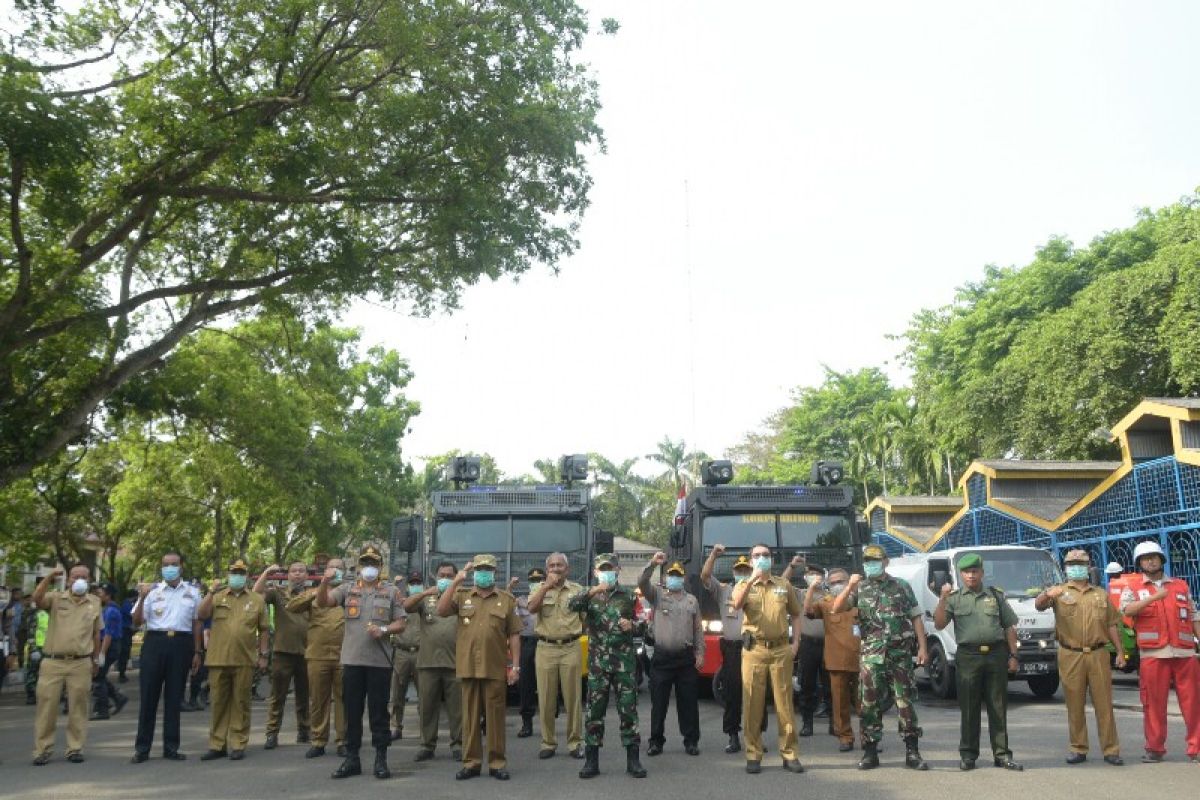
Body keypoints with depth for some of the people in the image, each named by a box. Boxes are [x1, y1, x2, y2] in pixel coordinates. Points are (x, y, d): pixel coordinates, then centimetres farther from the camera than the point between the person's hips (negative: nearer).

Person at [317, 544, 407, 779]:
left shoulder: (391, 592, 6)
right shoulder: (347, 589, 9)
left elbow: (401, 623, 4)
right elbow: (322, 602, -5)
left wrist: (384, 630, -15)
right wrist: (325, 581, -23)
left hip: (380, 661, -1)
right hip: (352, 660, 1)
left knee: (379, 712, 3)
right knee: (352, 712, 8)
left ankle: (381, 760, 10)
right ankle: (352, 759, 16)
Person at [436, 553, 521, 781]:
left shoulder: (507, 600, 7)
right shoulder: (462, 596, 9)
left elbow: (514, 635, 6)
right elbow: (441, 611, -8)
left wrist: (515, 665, 0)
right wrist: (455, 582, -14)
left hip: (495, 668, -1)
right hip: (468, 667, 1)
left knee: (495, 715, 3)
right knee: (470, 715, 7)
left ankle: (497, 762, 11)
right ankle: (471, 761, 15)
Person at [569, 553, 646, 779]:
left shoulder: (628, 596, 8)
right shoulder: (589, 595, 6)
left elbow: (642, 627, 14)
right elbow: (572, 605, -16)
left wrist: (633, 626, -9)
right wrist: (592, 591, -30)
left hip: (624, 661, 0)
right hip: (598, 662, 0)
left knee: (628, 709, 1)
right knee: (594, 709, 2)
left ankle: (633, 760, 9)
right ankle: (591, 761, 10)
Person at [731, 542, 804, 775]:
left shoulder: (784, 585, 11)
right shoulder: (744, 586, 7)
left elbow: (795, 615, 17)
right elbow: (737, 604, -15)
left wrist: (796, 642, 6)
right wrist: (752, 579, -21)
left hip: (781, 650, 1)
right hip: (754, 650, -1)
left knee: (784, 703, 4)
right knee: (753, 704, 1)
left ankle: (790, 754, 12)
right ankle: (753, 755, 7)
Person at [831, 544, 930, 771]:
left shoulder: (902, 587, 8)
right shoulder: (860, 589, 9)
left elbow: (916, 618, 7)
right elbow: (836, 608, -1)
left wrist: (922, 647, -2)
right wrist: (849, 587, -15)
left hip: (900, 653, -1)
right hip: (871, 655, 1)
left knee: (906, 702, 1)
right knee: (870, 703, 2)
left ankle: (912, 752, 8)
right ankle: (870, 752, 10)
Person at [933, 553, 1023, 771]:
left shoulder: (996, 595, 12)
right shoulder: (954, 598, 8)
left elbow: (1009, 627, 12)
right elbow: (939, 624, -1)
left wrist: (1013, 655, 4)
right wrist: (942, 599, -13)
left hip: (996, 654, 1)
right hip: (968, 656, -1)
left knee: (998, 707, 5)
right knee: (968, 708, 2)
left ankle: (1002, 754, 11)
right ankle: (968, 755, 9)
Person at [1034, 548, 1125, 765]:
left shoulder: (1101, 594, 15)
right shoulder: (1059, 592, 7)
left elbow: (1111, 625, 15)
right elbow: (1038, 605, -12)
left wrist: (1120, 651, 7)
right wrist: (1047, 595, -34)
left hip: (1098, 654, 1)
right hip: (1070, 656, -1)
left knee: (1104, 703, 2)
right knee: (1075, 705, 4)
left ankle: (1111, 749, 9)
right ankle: (1078, 749, 12)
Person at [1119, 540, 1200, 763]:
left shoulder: (1181, 586, 17)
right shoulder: (1134, 588, 9)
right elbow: (1127, 609, -11)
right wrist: (1154, 597, -21)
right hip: (1153, 655, -2)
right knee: (1154, 703, 1)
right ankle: (1155, 749, 10)